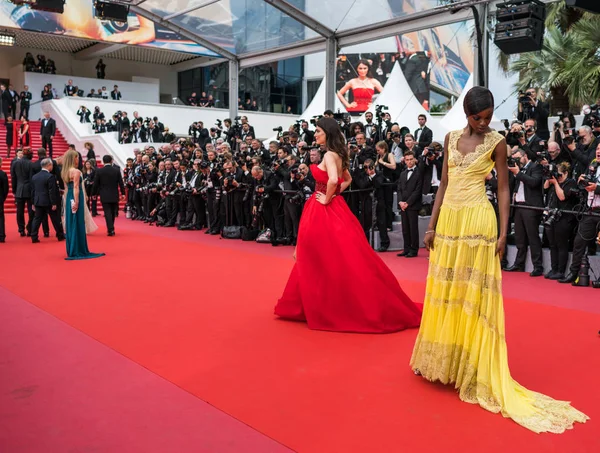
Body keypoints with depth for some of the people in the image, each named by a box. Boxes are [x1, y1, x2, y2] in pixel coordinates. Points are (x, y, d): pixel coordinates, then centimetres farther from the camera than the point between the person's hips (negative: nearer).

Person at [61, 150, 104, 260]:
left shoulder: (64, 171, 12)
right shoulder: (76, 171, -12)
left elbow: (68, 187, 12)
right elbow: (76, 188, -18)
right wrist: (76, 202, -21)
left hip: (69, 198, 8)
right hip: (76, 198, -8)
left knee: (70, 223, 12)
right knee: (78, 224, -2)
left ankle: (71, 250, 19)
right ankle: (78, 251, 2)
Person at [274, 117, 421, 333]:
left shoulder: (329, 155, -16)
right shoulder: (338, 155, 12)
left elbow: (332, 180, -34)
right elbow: (347, 179, 25)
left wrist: (326, 199, -18)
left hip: (325, 211, -10)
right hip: (331, 207, 10)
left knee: (325, 258, -1)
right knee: (326, 258, 15)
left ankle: (325, 307, 8)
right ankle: (330, 305, 23)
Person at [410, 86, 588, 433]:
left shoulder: (497, 141, -3)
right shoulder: (451, 138, 8)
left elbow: (504, 188, -3)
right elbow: (444, 184, 10)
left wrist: (503, 232, -9)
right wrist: (432, 225, 6)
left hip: (478, 221, -4)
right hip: (449, 219, 5)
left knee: (473, 294, 0)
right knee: (445, 293, 10)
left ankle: (472, 368, 11)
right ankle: (443, 360, 26)